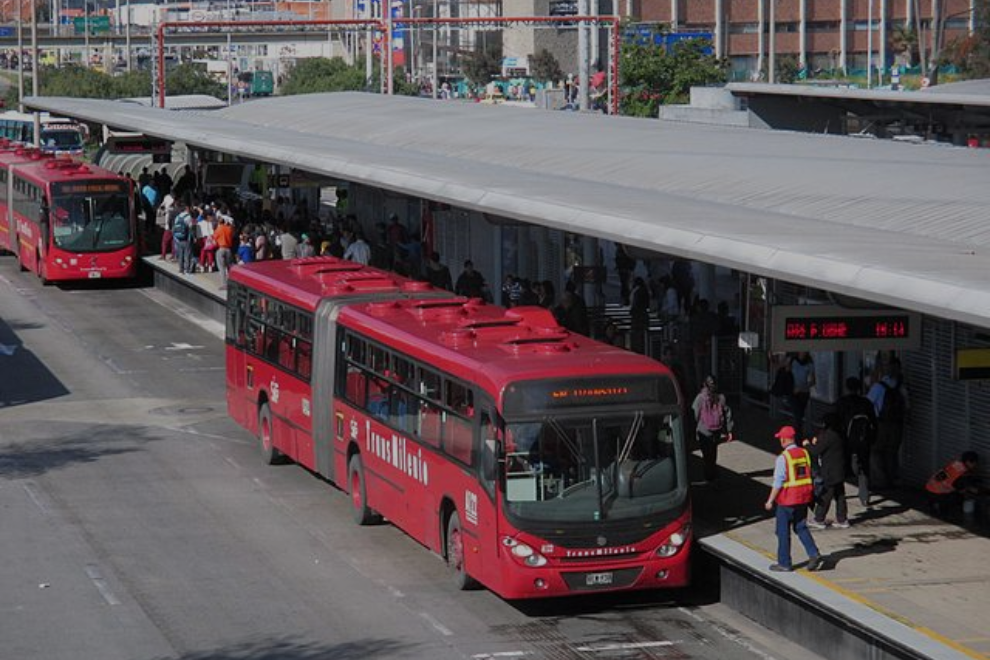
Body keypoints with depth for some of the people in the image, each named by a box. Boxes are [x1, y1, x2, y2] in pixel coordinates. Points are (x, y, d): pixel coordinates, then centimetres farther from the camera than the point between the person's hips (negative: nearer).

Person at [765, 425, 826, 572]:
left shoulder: (783, 458, -17)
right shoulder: (805, 454, 3)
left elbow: (778, 483, -17)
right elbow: (811, 475, 10)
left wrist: (770, 501, -9)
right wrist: (810, 495, 20)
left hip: (787, 500, -6)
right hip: (804, 498, 6)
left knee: (783, 532, 7)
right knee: (801, 527, 18)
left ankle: (784, 563, 13)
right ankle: (815, 555, 3)